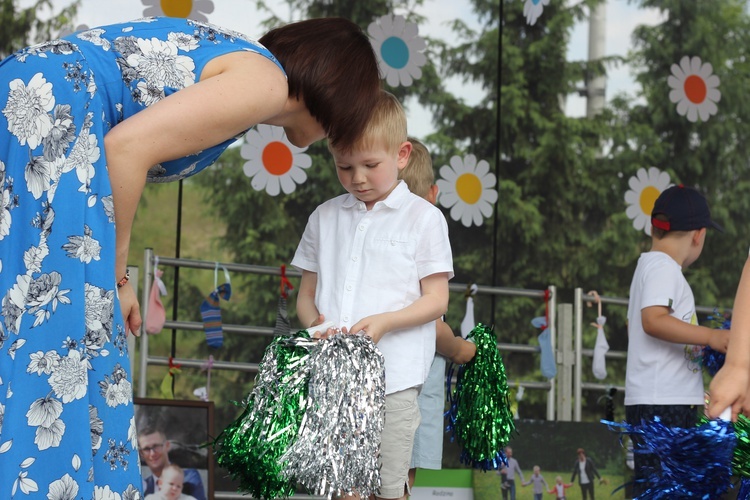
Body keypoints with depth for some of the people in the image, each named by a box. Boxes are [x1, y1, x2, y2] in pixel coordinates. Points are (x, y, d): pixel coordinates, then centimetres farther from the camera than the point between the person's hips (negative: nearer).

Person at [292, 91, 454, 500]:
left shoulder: (423, 218, 2)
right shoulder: (325, 218, 13)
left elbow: (436, 300, -1)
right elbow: (306, 294, 16)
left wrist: (384, 321, -17)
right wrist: (315, 323, -7)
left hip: (392, 380, -3)